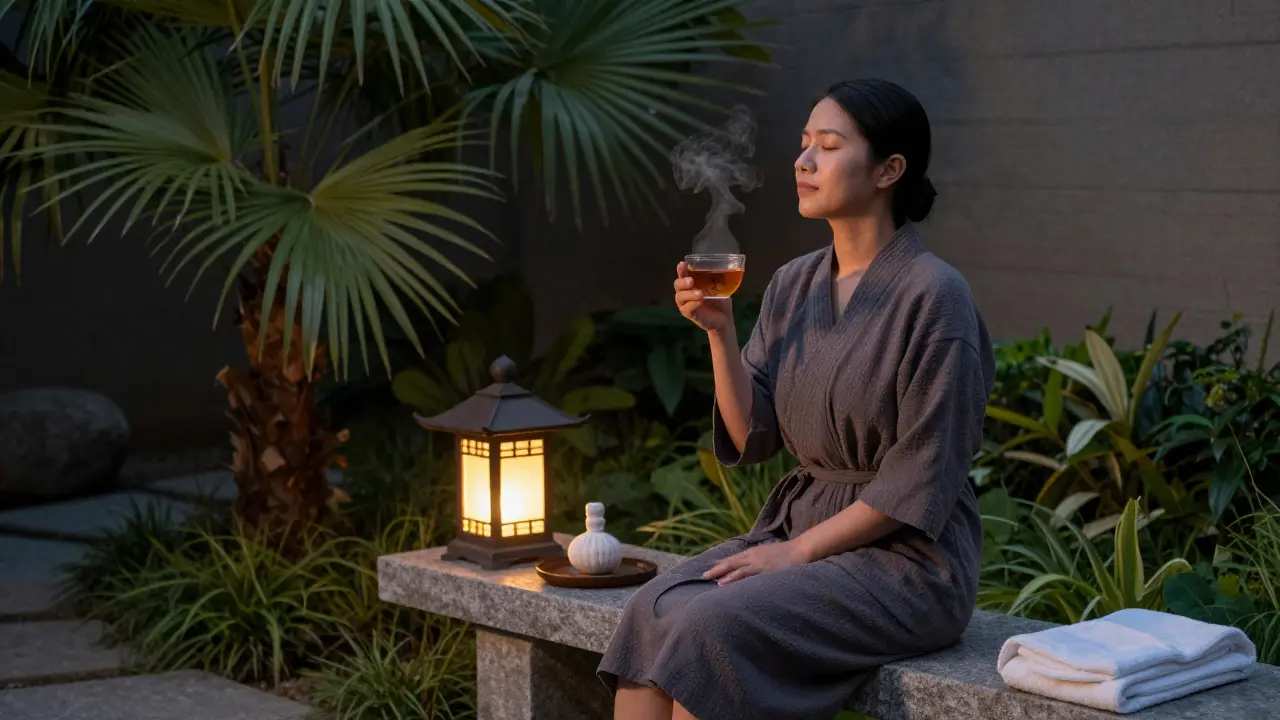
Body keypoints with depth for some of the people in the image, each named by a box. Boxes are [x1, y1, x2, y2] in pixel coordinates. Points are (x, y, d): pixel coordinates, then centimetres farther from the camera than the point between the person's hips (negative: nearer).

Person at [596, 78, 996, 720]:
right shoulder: (793, 286, 9)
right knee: (652, 612, -18)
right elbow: (752, 438, 5)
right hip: (797, 521, 7)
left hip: (907, 555, -7)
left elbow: (921, 480, -15)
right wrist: (719, 330, -8)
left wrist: (797, 551, -15)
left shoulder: (933, 294, -13)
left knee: (713, 628, -27)